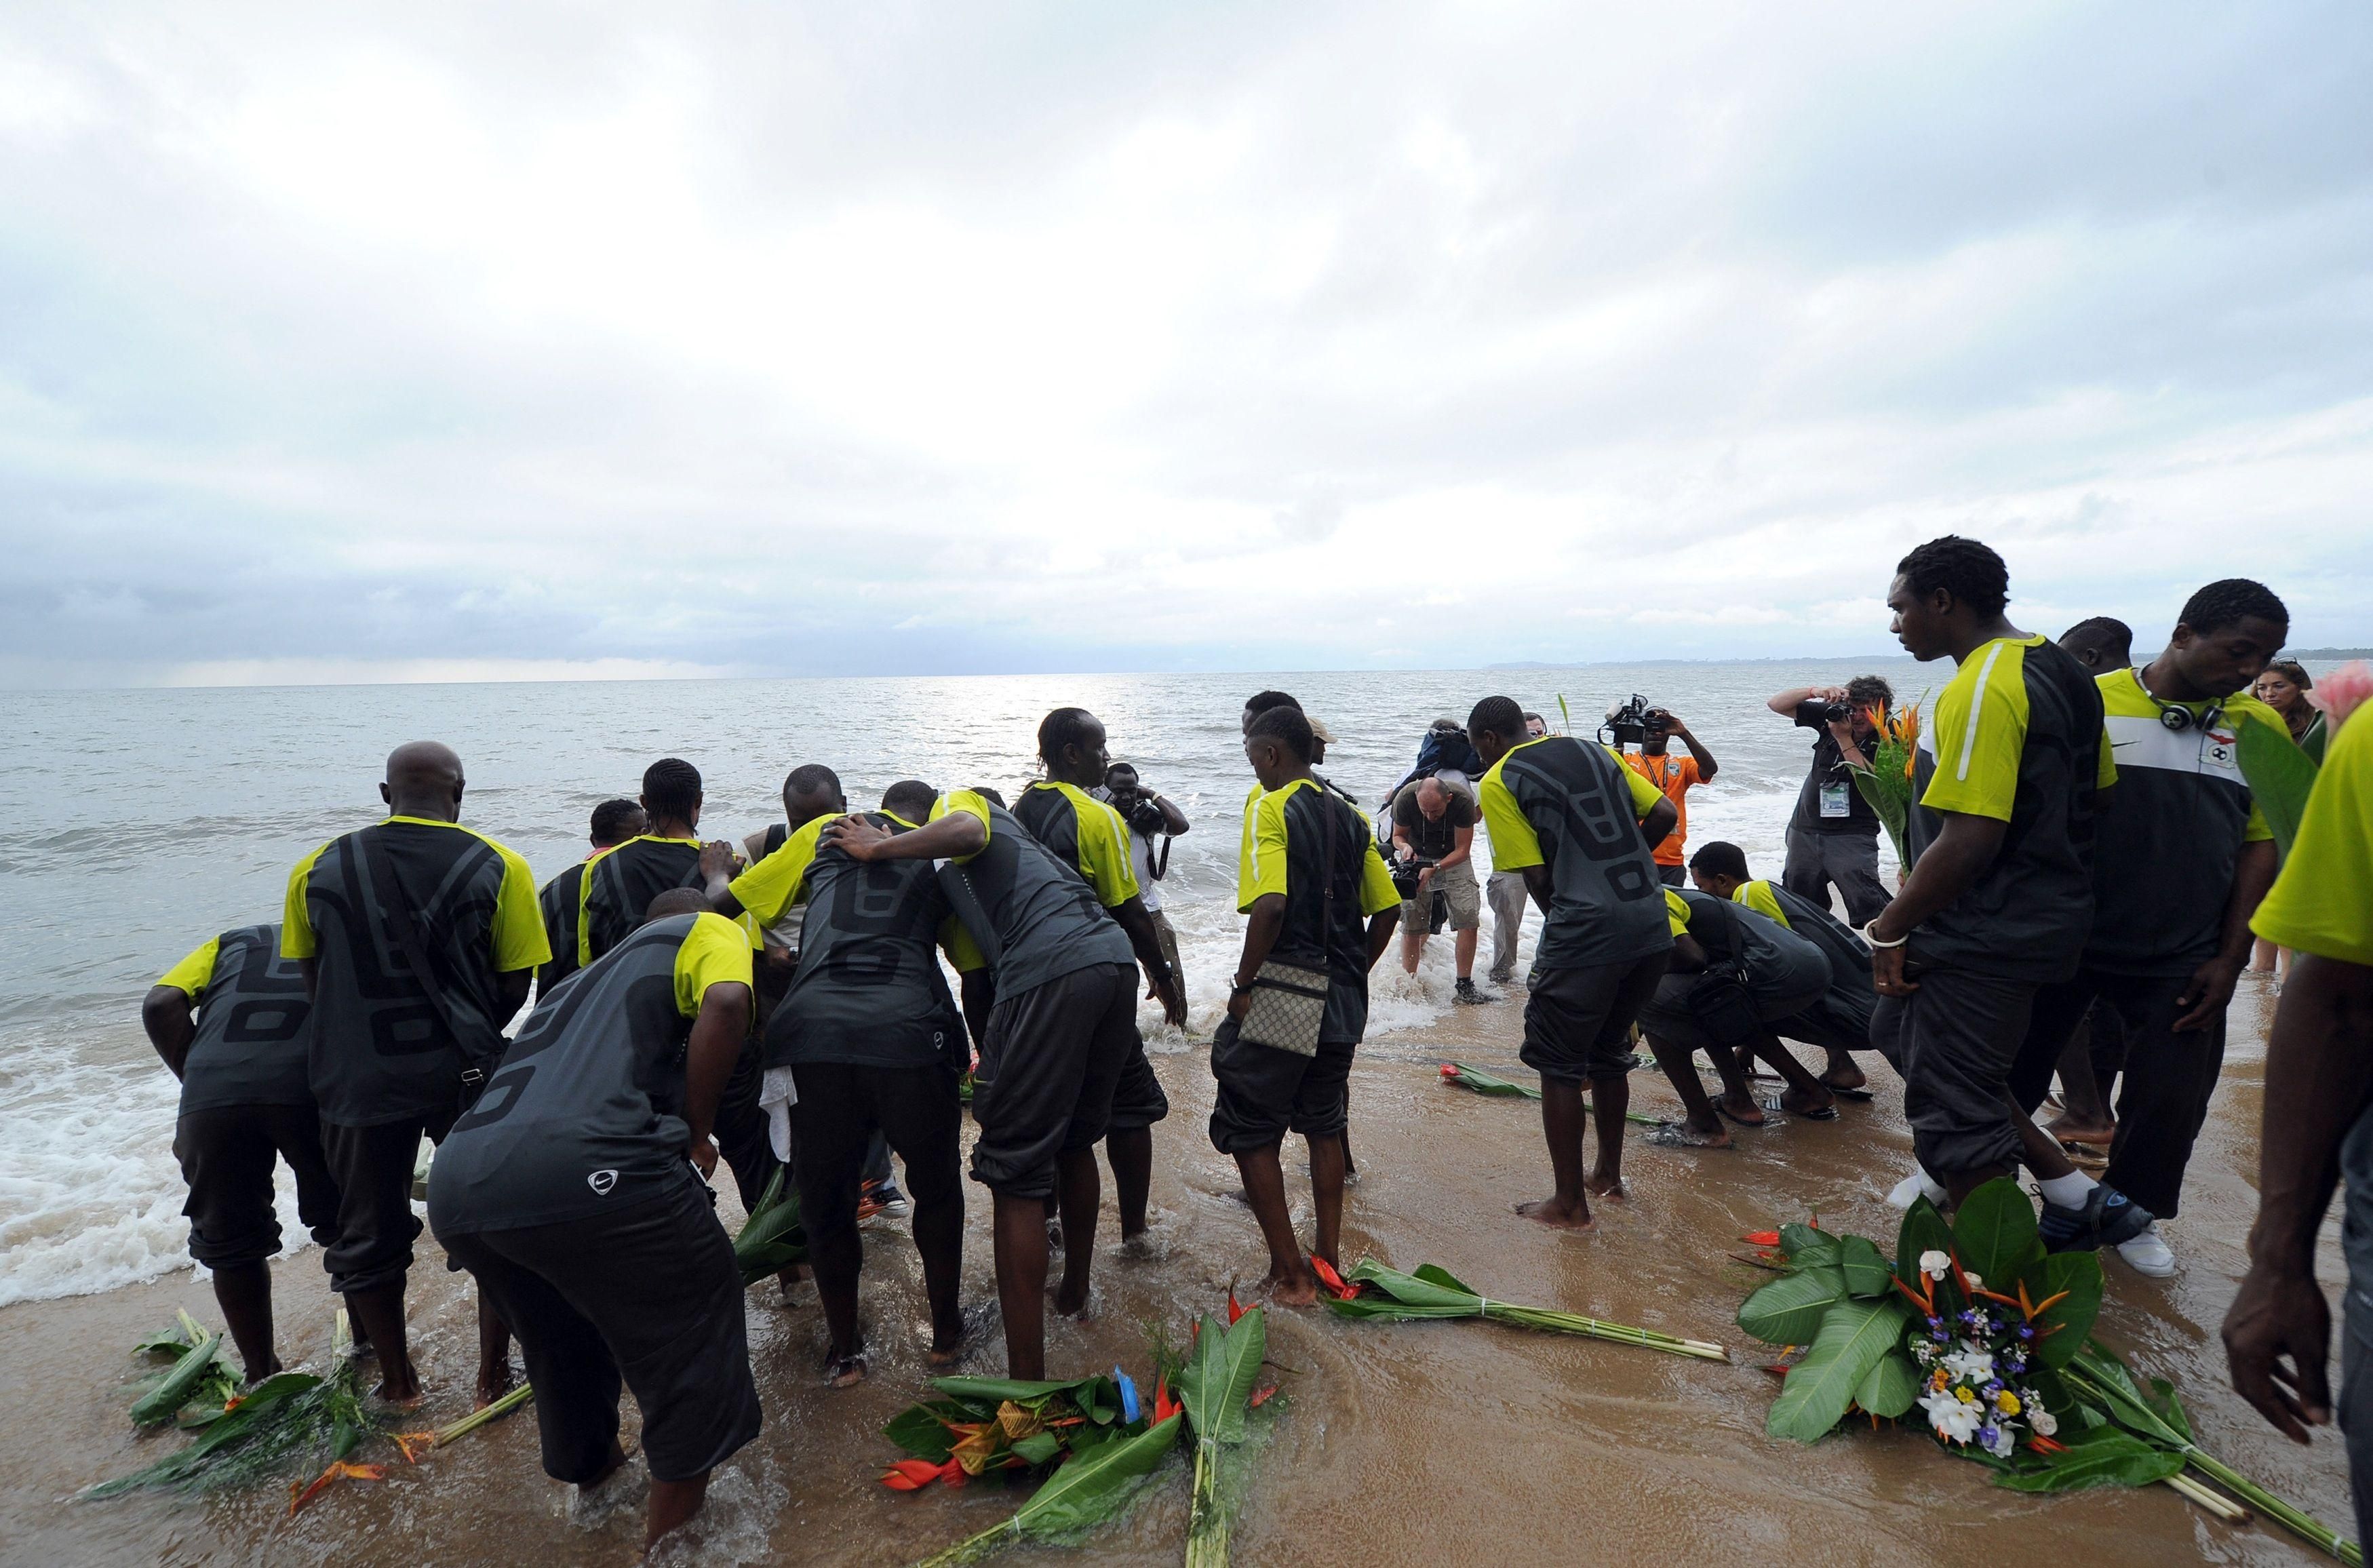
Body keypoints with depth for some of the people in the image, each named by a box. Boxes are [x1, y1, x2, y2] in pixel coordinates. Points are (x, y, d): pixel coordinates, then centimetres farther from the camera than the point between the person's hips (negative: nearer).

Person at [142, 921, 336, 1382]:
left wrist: (194, 1082, 17)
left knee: (231, 1243, 22)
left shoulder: (232, 942, 31)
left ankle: (262, 1378, 34)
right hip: (314, 1086, -1)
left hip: (213, 1096, 1)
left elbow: (160, 1005, 11)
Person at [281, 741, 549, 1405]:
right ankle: (493, 1373, 25)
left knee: (368, 1234, 20)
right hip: (466, 1076, -2)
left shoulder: (317, 870, 0)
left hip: (357, 1080, 2)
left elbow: (311, 980, 8)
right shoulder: (498, 868, -9)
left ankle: (397, 1381, 34)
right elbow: (515, 985, -6)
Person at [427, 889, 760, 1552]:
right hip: (581, 1166, -8)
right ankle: (677, 1495, 30)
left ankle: (587, 1461, 53)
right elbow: (725, 1005, -8)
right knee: (694, 1305, 17)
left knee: (559, 1318, 33)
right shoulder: (706, 930, 15)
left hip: (456, 1188, 8)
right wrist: (697, 1131, 3)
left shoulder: (589, 975, 35)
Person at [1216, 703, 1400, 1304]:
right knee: (1324, 1125, 21)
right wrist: (1351, 976, 18)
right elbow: (1386, 910, 11)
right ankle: (1328, 1259, 29)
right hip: (1343, 1002, 7)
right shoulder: (1351, 818, 10)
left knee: (1249, 1132, 7)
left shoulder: (1270, 808, -11)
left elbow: (1270, 904, -25)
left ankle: (1289, 1273, 12)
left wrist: (1243, 984, -15)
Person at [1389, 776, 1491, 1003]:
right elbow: (1398, 835, -7)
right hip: (1417, 859, 0)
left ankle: (1464, 987, -2)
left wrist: (1434, 869, -34)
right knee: (1411, 926, -5)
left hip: (1454, 861, 0)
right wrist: (1405, 847, -30)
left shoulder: (1463, 801, -27)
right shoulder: (1405, 798, -25)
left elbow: (1462, 850, -20)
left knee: (1469, 920, -12)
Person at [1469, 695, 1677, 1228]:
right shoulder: (1593, 750, 15)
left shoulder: (1498, 782, -3)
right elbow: (1664, 814, 11)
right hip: (1653, 927, 7)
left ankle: (1570, 1203, 18)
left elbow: (1536, 875, -7)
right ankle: (1609, 1174, 37)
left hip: (1585, 934, -7)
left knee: (1559, 1067, 9)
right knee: (1609, 1054, 23)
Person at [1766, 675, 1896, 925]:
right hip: (1804, 831, 5)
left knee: (1869, 905, -19)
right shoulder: (1834, 716, 0)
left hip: (1851, 836, -4)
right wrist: (1814, 691, -19)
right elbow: (1777, 705, -1)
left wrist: (1845, 740, -22)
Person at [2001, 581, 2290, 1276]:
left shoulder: (2262, 729, 3)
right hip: (2065, 943, -3)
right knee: (2014, 1071, 9)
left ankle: (2132, 1212, 33)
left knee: (2171, 1100, 11)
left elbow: (2261, 848, 5)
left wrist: (2229, 960, 0)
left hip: (2181, 962, 3)